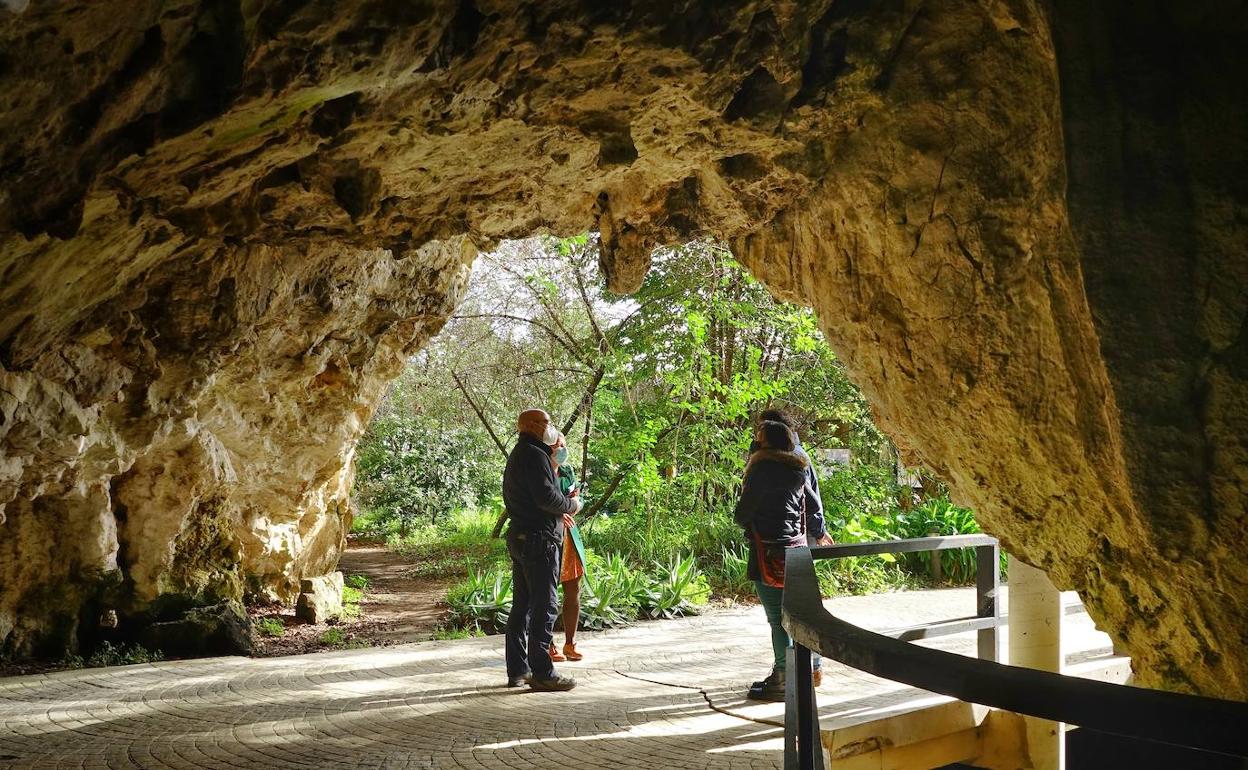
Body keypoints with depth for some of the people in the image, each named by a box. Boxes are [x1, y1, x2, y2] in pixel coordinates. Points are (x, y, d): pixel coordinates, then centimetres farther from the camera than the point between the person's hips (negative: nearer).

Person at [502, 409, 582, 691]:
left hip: (519, 538, 10)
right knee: (543, 607, -6)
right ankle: (542, 673, -2)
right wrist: (572, 505, -4)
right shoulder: (534, 455, -13)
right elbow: (546, 497, -23)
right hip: (539, 541, -10)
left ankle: (517, 670, 19)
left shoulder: (517, 455, 19)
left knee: (521, 606, 13)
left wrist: (560, 510, 14)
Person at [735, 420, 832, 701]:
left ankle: (783, 681, 1)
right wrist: (820, 532, 39)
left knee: (778, 617, -3)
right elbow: (813, 504, 21)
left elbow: (742, 513, -11)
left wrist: (741, 519, 14)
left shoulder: (762, 469, -13)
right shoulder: (797, 471, 9)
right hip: (796, 546, 8)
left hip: (769, 550, -8)